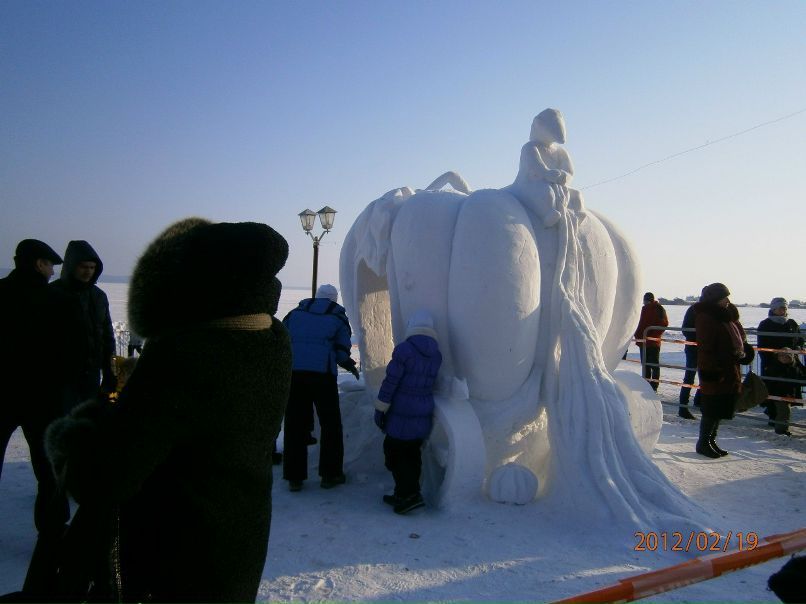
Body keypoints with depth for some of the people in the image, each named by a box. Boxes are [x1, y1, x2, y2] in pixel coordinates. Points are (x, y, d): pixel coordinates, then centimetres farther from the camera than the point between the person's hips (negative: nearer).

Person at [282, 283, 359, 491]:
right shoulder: (338, 317, 10)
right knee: (330, 423, 12)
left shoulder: (295, 313, 17)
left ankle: (294, 477, 13)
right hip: (322, 373, -2)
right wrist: (350, 365, 22)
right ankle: (330, 474, 16)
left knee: (294, 424, 9)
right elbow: (342, 352, 2)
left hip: (293, 373, 3)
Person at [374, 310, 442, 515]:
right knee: (413, 454, 16)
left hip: (401, 415, -6)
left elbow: (391, 381, -15)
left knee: (395, 453, 4)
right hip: (424, 415, 7)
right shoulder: (436, 355, 3)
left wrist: (380, 409, -7)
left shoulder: (403, 349, -17)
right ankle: (404, 494, 25)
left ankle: (410, 494, -2)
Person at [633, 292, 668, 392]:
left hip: (646, 341, -7)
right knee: (655, 364, 12)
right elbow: (665, 323, 16)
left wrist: (637, 336, -10)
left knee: (646, 365, -4)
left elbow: (642, 325, -18)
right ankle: (654, 387, 18)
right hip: (656, 341, 7)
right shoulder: (661, 309, 10)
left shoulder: (646, 309, -13)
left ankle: (646, 386, -2)